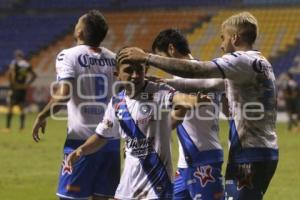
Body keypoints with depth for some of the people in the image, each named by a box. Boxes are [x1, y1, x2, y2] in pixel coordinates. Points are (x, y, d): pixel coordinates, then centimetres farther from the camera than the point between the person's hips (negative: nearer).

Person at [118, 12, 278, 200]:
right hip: (265, 151, 9)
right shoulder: (261, 63, 18)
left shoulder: (243, 61, -12)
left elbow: (193, 70, -22)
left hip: (249, 156, -9)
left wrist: (147, 57, -16)